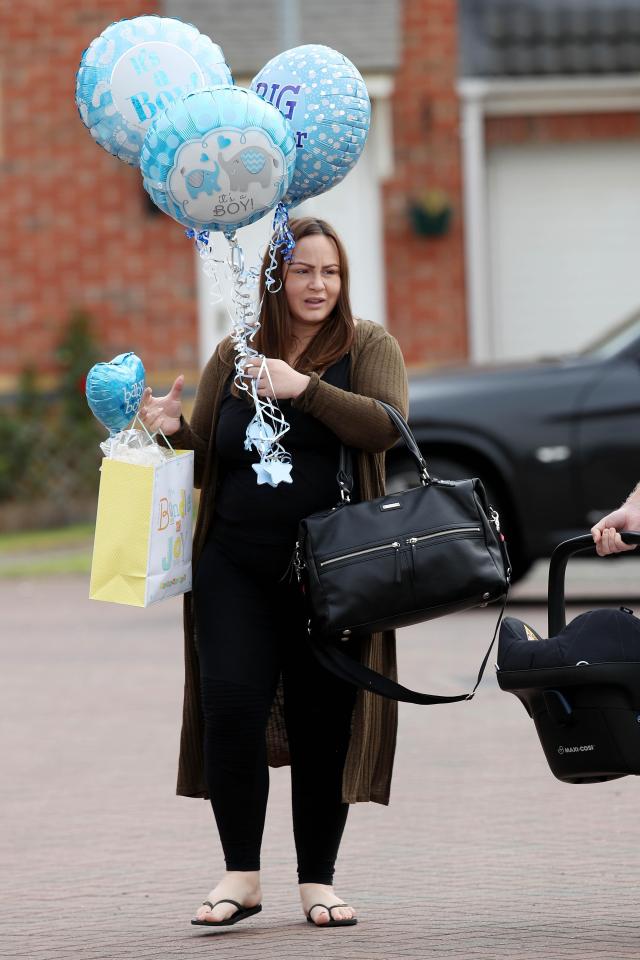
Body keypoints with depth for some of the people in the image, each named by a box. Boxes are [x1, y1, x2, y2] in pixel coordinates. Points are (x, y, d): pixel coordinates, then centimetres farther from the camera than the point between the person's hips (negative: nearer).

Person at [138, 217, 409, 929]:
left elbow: (385, 426, -13)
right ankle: (241, 875, 0)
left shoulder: (367, 347, 5)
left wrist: (304, 388, -21)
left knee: (323, 722, 1)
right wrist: (173, 432, -3)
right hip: (235, 568, 2)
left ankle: (317, 880, 13)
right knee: (231, 707, -11)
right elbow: (206, 464, 18)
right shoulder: (233, 356, 12)